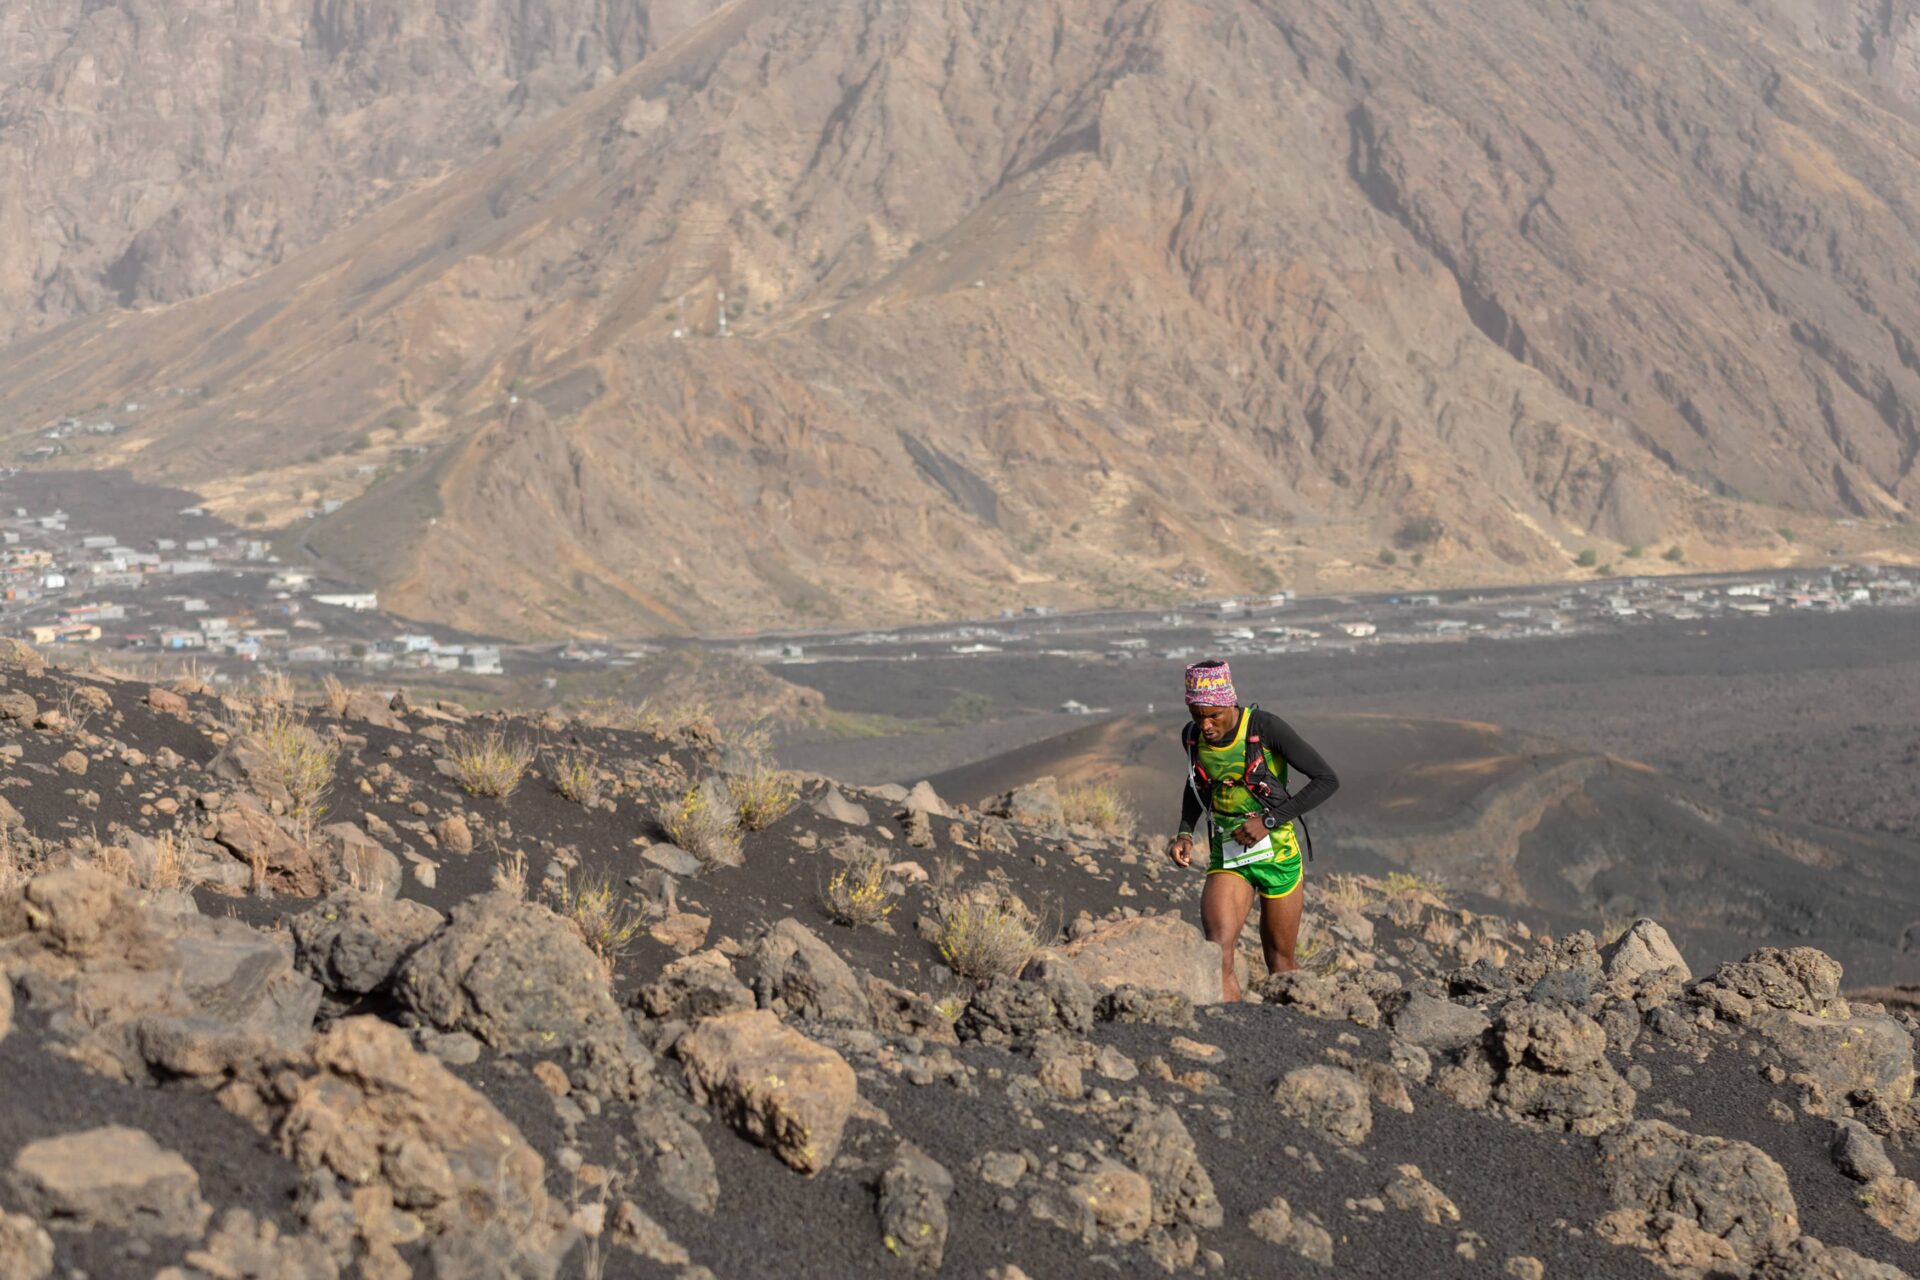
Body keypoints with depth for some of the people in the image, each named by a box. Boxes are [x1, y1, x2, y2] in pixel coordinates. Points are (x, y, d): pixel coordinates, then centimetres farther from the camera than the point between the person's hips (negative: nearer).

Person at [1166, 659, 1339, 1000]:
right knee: (1217, 956, -22)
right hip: (1227, 858, 3)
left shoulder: (1266, 728, -17)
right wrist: (1185, 832, 4)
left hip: (1277, 854, -2)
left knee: (1280, 964, 10)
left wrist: (1269, 821, -21)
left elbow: (1327, 779, -16)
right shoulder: (1193, 736, -2)